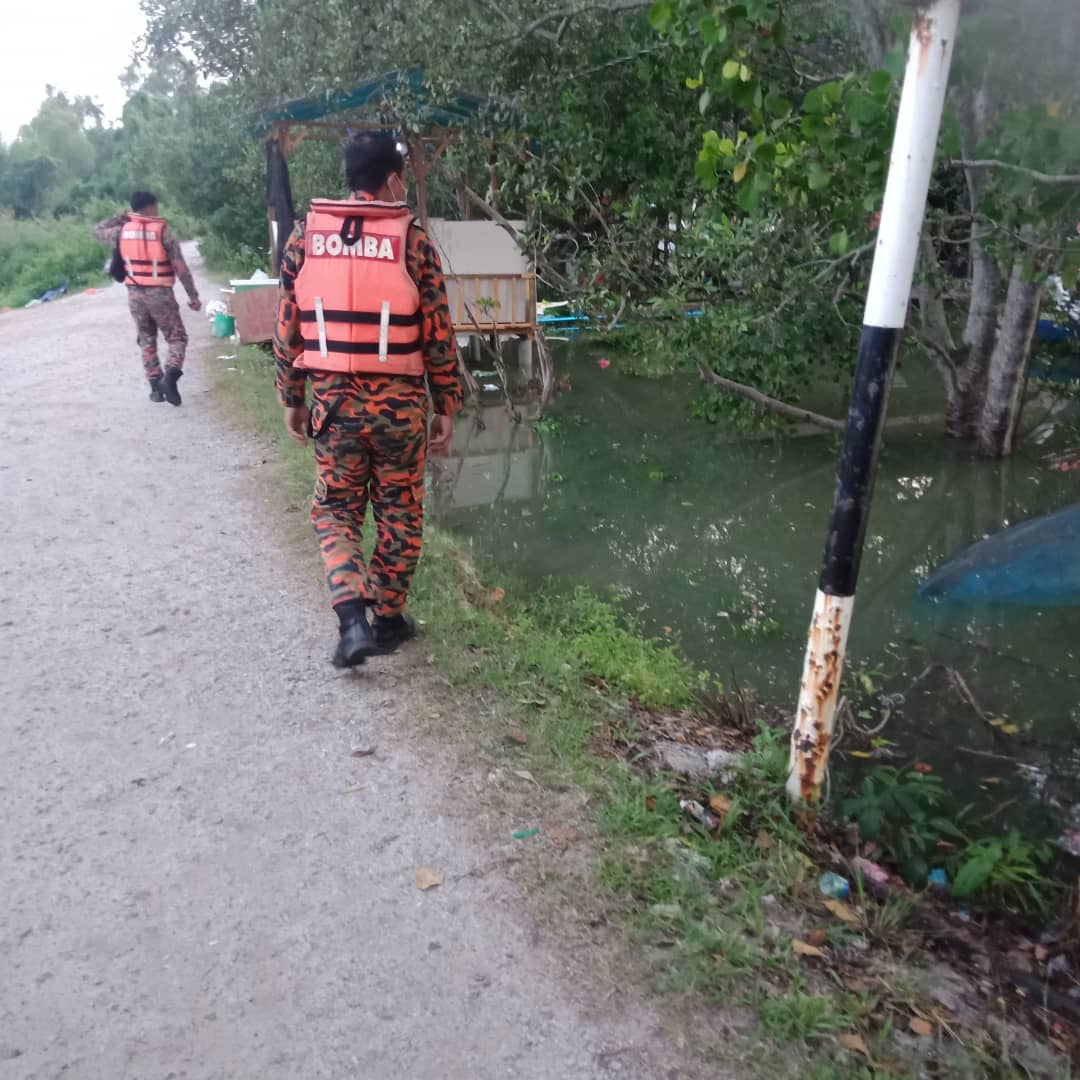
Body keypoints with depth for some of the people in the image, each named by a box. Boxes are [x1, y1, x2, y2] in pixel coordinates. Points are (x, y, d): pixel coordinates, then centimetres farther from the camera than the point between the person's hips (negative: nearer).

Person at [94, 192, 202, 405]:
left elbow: (98, 231, 25)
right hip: (160, 293, -4)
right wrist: (193, 296, -3)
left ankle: (155, 386, 11)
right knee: (177, 338, 4)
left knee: (146, 341, 15)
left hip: (135, 294, 4)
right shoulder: (163, 231, -7)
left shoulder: (123, 231, 4)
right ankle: (170, 376, -20)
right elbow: (180, 268, -9)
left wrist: (121, 217, 26)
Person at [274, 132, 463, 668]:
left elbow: (288, 327, 5)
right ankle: (388, 619, 23)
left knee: (334, 510, 15)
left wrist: (292, 399, 15)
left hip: (333, 400, 2)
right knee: (399, 514, 13)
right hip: (399, 402, -2)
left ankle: (353, 617, -1)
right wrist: (445, 407, 4)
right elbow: (437, 334, -4)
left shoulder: (305, 234, 3)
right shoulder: (412, 239, -5)